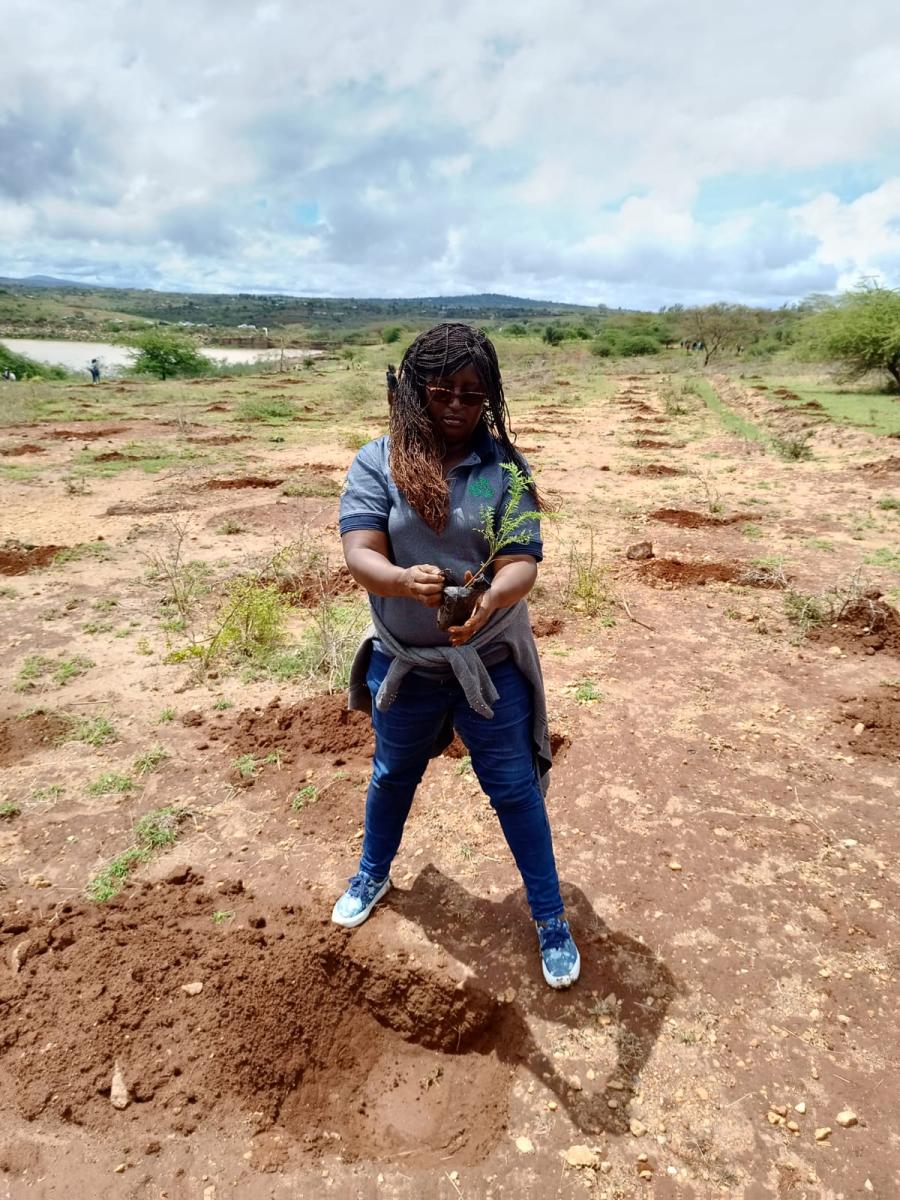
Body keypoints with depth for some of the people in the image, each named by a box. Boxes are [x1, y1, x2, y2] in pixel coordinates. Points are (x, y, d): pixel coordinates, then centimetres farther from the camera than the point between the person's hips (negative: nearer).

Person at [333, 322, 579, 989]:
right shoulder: (377, 462, -9)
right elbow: (359, 551, -18)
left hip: (490, 659, -1)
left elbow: (521, 563, -16)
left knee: (515, 788, 10)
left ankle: (551, 920, 33)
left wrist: (488, 601, -38)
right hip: (403, 661, 1)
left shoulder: (504, 466, -9)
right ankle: (373, 874, 54)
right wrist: (404, 580, -41)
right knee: (393, 775, 24)